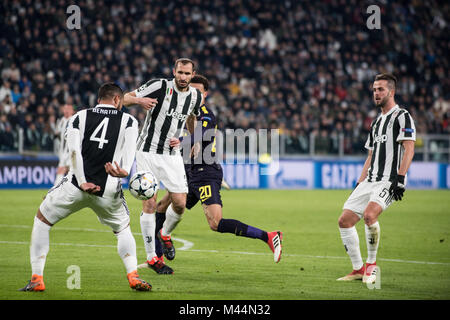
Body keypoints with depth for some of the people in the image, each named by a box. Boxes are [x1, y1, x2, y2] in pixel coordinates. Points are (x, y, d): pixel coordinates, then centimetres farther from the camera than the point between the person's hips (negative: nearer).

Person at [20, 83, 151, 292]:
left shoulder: (79, 118, 13)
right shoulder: (128, 121, 13)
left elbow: (74, 150, -4)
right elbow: (129, 149, -8)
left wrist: (82, 181, -13)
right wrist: (124, 171, -23)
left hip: (75, 186, -1)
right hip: (108, 189, 1)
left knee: (42, 220, 19)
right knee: (123, 229, 26)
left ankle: (37, 278, 11)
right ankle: (133, 276, 8)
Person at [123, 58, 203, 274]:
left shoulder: (195, 96, 3)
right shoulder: (160, 86, -13)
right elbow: (124, 99, -11)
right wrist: (139, 100, -31)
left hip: (172, 155, 4)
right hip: (148, 152, -4)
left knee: (180, 203, -2)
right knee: (150, 203, -9)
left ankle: (165, 235, 30)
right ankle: (152, 257, 0)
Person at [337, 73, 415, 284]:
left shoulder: (402, 116, -4)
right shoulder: (376, 122, 22)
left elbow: (409, 149, -14)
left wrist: (400, 179, -23)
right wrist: (359, 184, 19)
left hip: (389, 181, -9)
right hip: (370, 180, 9)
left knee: (369, 215, -31)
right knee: (345, 220, 1)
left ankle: (371, 264, -13)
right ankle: (358, 269, 10)